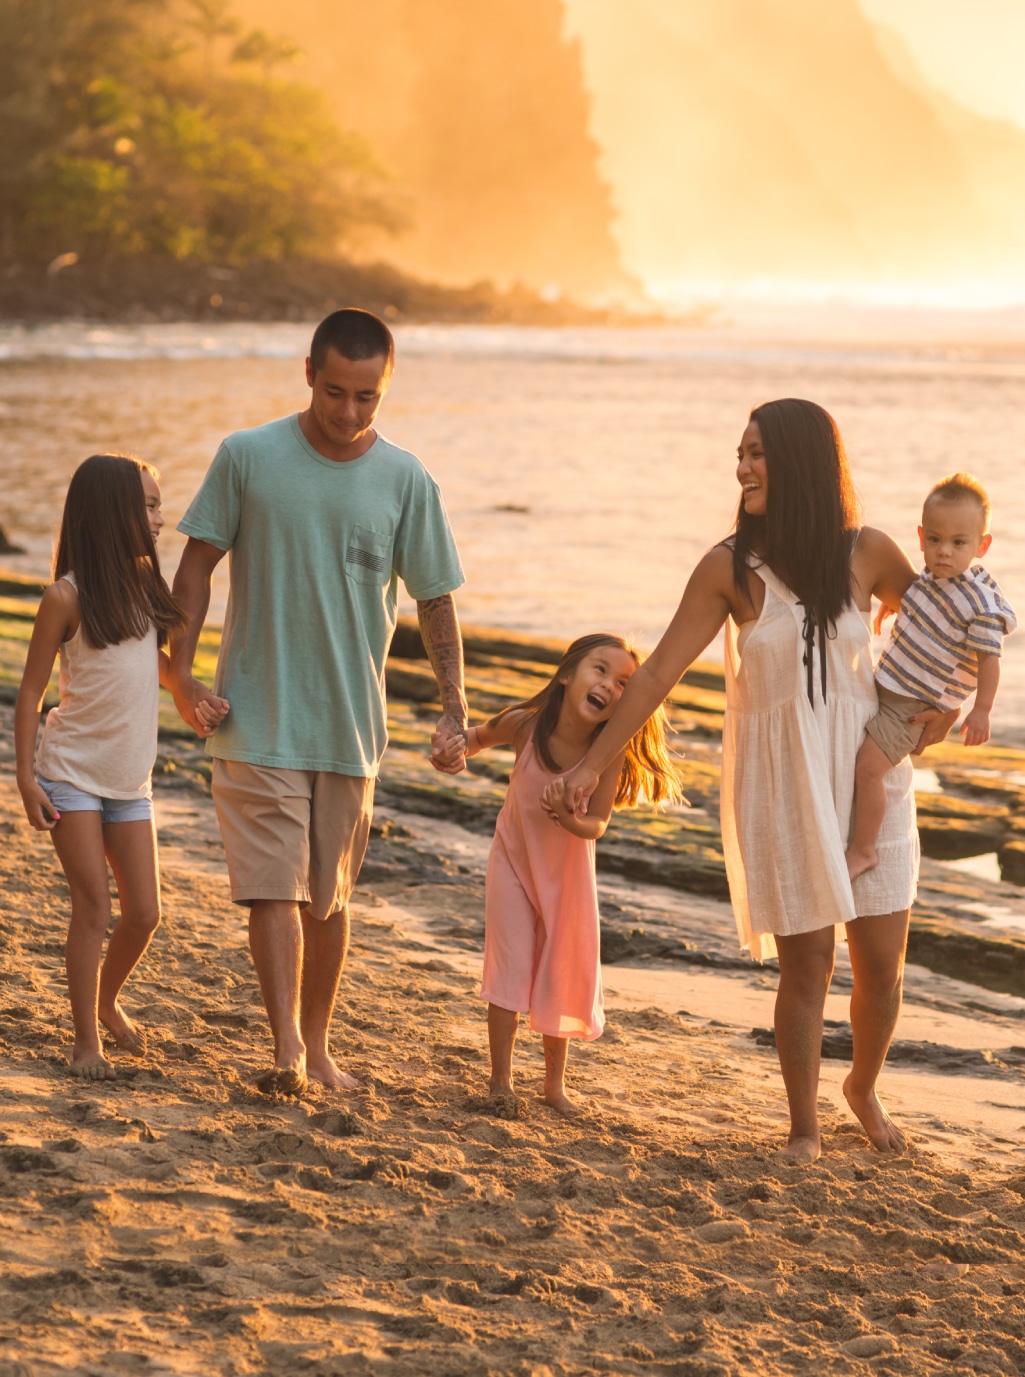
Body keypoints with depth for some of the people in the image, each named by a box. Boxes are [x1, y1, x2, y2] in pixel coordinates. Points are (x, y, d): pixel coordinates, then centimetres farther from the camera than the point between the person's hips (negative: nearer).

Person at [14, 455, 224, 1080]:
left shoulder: (145, 584, 5)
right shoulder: (68, 596, -12)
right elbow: (32, 690, -7)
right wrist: (27, 777, -11)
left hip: (130, 778, 6)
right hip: (72, 774, -5)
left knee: (145, 912, 5)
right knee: (94, 907, -5)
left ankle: (108, 1001, 31)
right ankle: (87, 1039, 7)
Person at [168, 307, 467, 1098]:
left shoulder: (406, 482, -1)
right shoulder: (248, 457, -5)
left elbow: (436, 600, 4)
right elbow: (199, 564, 2)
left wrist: (455, 708, -4)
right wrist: (181, 674, -5)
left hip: (351, 727, 2)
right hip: (257, 721, -2)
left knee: (330, 896, 11)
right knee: (275, 889, -10)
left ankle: (317, 1044, 24)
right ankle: (287, 1049, -12)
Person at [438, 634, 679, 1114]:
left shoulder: (612, 750, -25)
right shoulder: (525, 725, -23)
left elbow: (598, 822, -17)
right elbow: (480, 737, 0)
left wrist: (571, 820, -38)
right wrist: (456, 750, -20)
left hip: (568, 870, 1)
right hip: (515, 860, -1)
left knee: (563, 976, 10)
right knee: (510, 971, -3)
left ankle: (555, 1083, 26)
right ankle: (500, 1080, 10)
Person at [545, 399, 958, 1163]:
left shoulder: (867, 552, -5)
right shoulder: (730, 569, -8)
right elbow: (657, 673, -6)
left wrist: (944, 697, 0)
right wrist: (593, 764, -8)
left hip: (867, 770, 2)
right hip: (779, 780, -1)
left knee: (882, 963, 4)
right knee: (806, 963, -1)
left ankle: (865, 1086, 34)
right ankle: (805, 1125, 17)